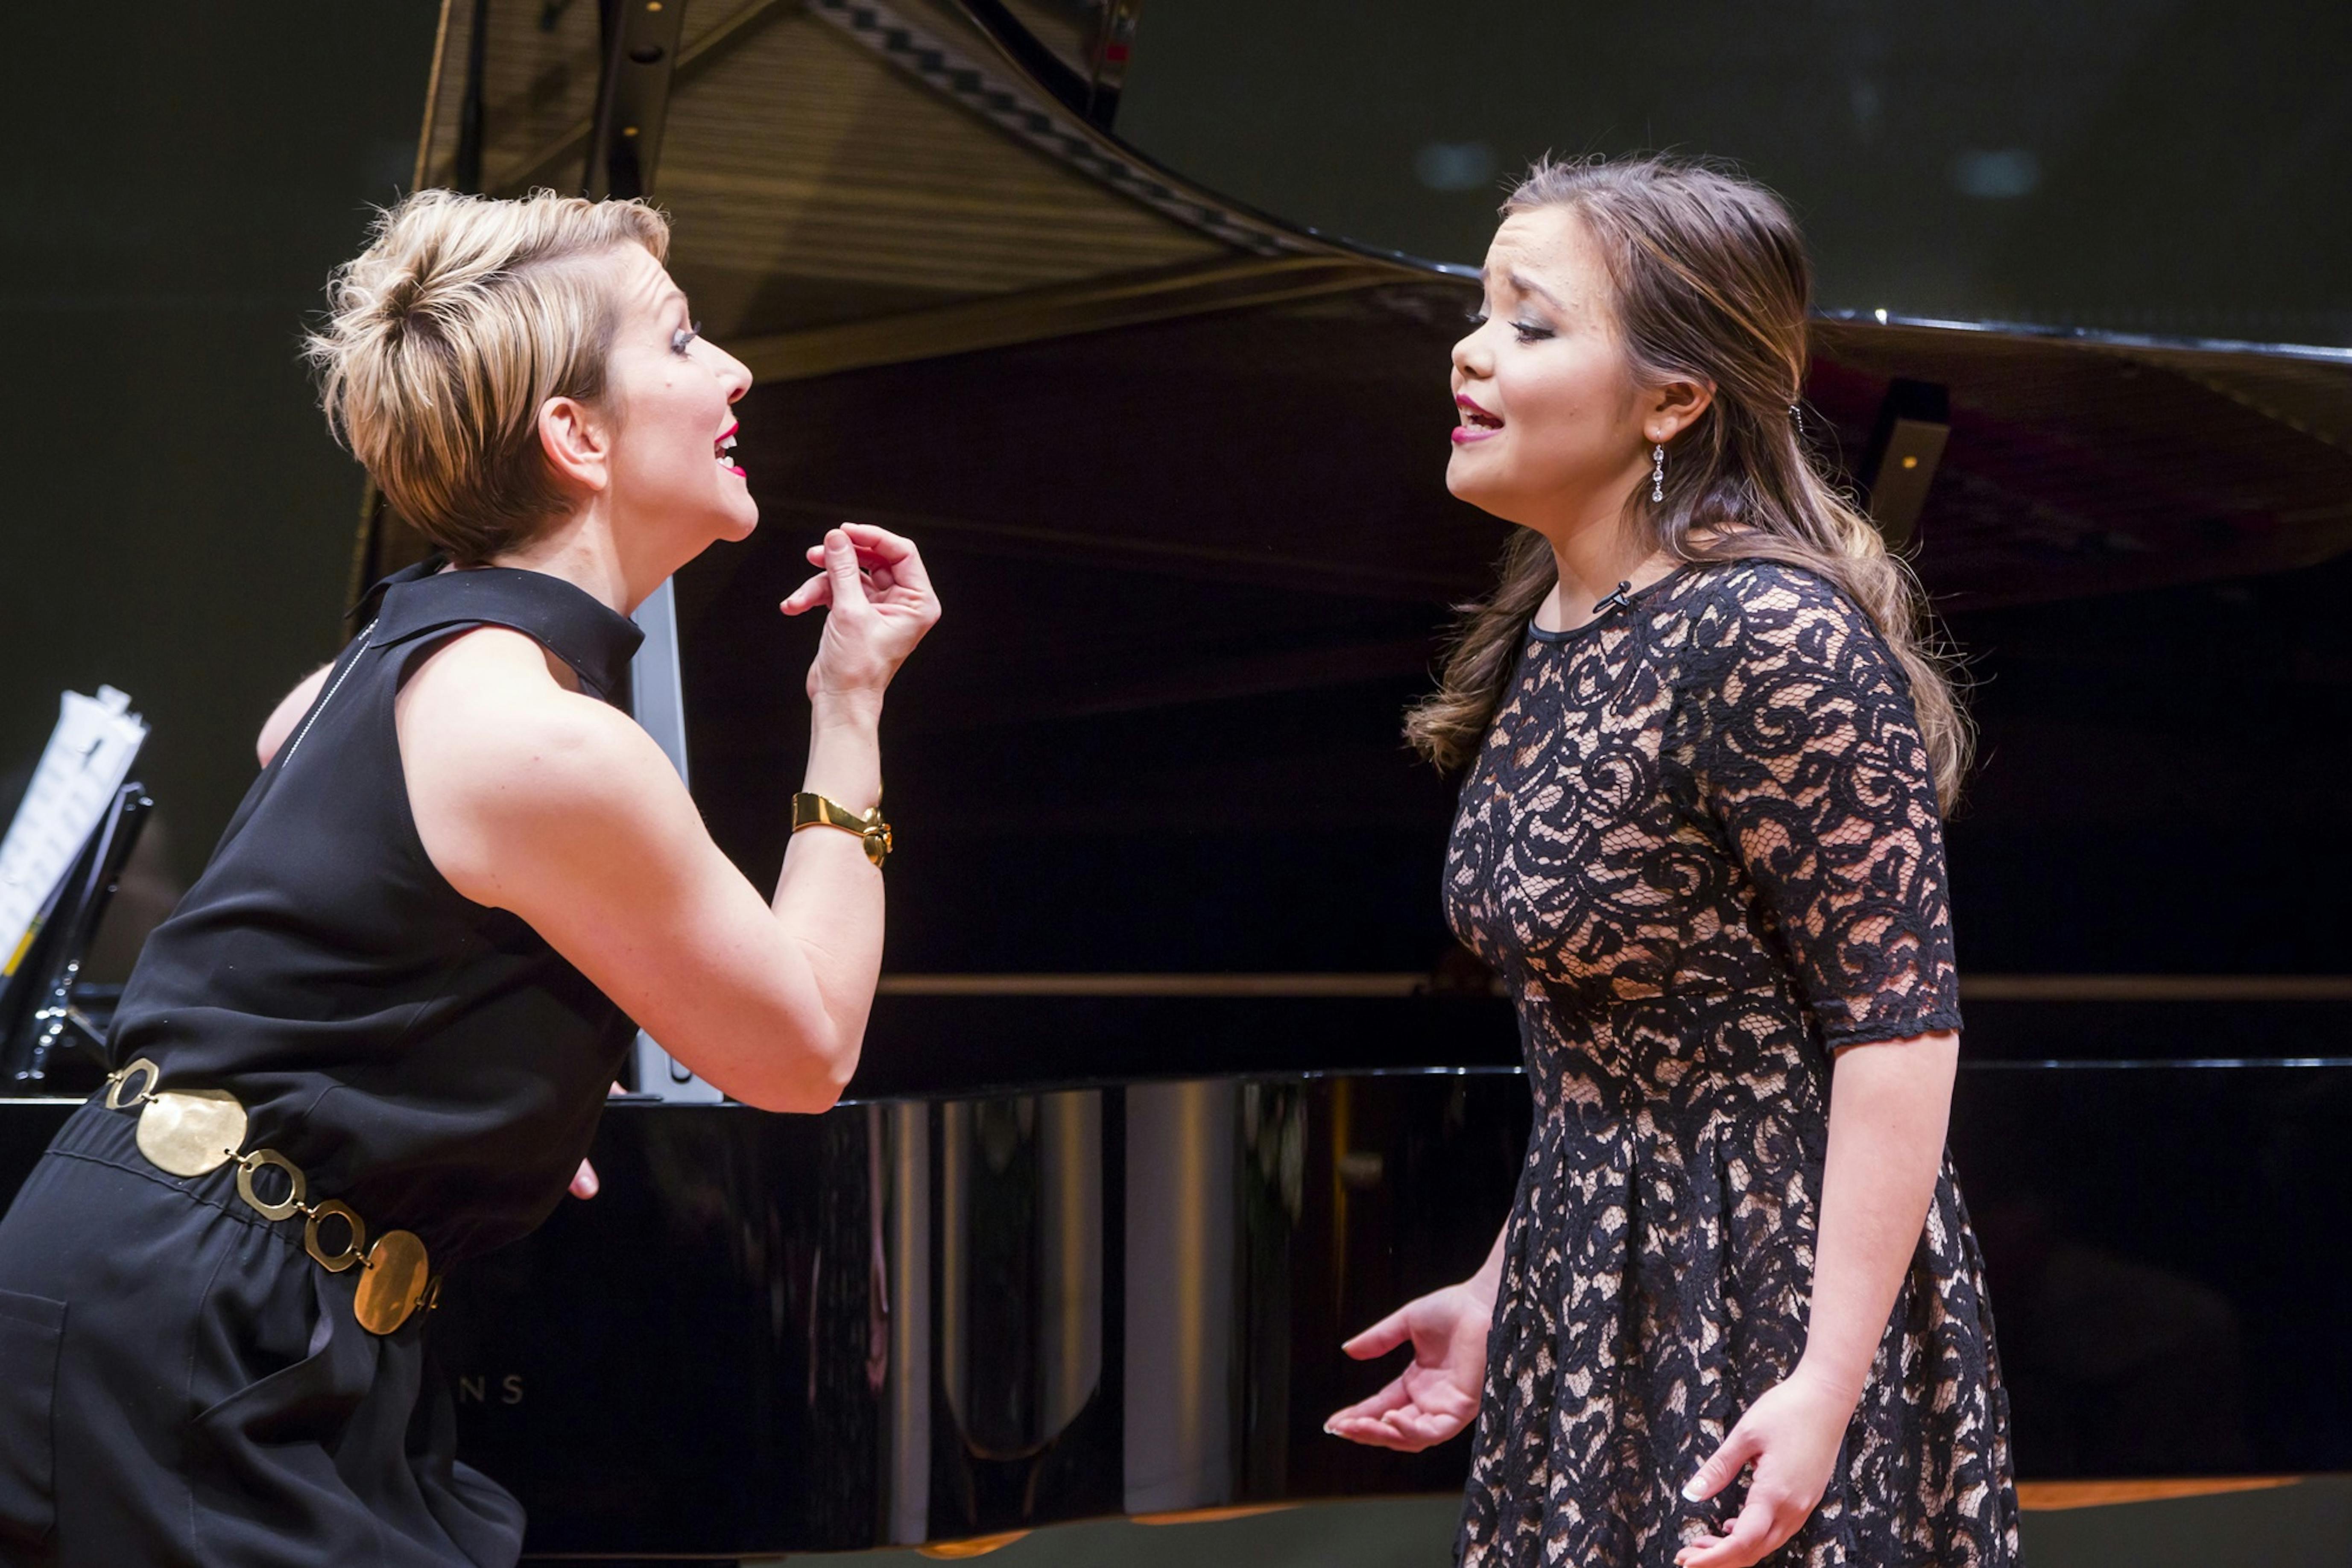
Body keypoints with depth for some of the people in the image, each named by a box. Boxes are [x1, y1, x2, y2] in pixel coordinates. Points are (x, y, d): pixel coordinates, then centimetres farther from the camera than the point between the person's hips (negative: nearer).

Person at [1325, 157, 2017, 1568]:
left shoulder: (1777, 644, -20)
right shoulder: (1555, 633, 6)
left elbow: (1901, 1023, -21)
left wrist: (1828, 1382, -25)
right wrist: (1501, 1293, 15)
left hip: (1780, 1294, -8)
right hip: (1594, 1291, 8)